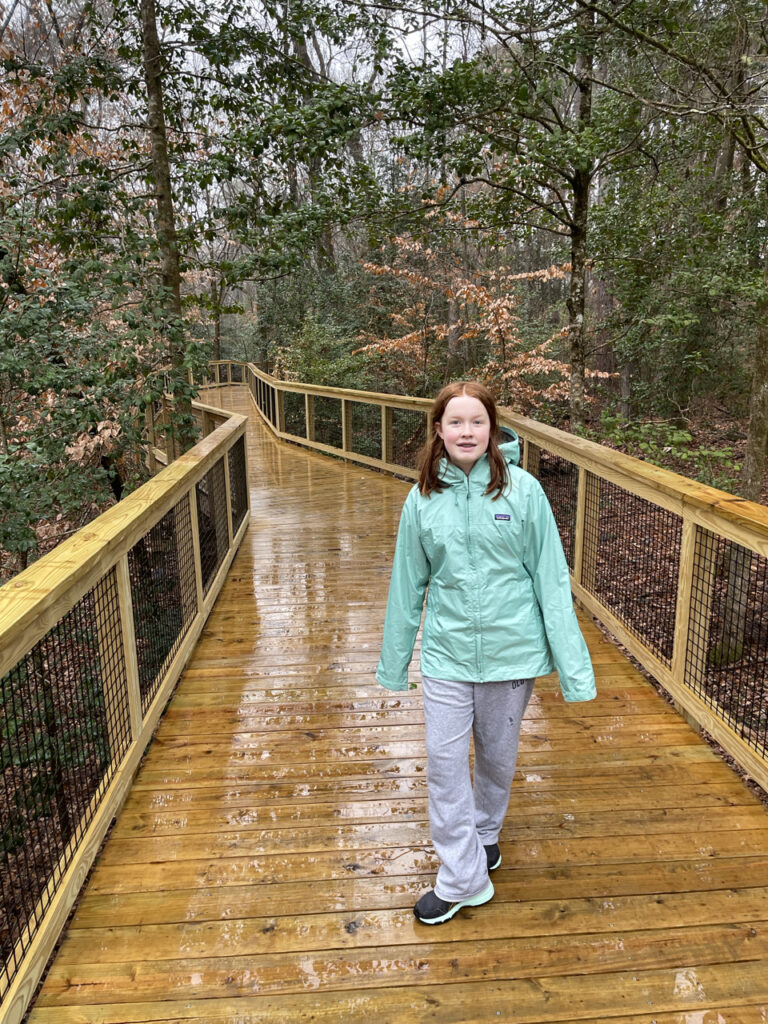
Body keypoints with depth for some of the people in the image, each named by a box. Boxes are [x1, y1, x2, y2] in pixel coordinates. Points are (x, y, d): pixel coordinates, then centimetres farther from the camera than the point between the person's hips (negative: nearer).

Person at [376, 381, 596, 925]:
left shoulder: (523, 489, -10)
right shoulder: (422, 499, -3)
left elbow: (551, 577, -8)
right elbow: (408, 584, 5)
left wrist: (571, 662, -10)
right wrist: (394, 660, 10)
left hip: (511, 649, -1)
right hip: (447, 651, 1)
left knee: (497, 755, 17)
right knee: (444, 761, 2)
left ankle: (485, 833, 45)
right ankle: (463, 876, 20)